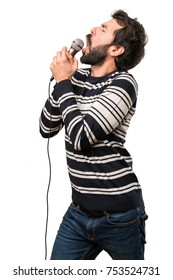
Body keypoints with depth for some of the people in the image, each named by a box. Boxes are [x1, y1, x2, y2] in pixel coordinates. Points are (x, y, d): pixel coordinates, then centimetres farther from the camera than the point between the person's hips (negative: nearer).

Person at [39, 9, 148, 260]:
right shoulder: (77, 78, 5)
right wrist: (62, 80, -7)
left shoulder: (123, 84, -16)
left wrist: (64, 82, -13)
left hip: (118, 214, -5)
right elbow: (47, 129, 5)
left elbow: (81, 137, -24)